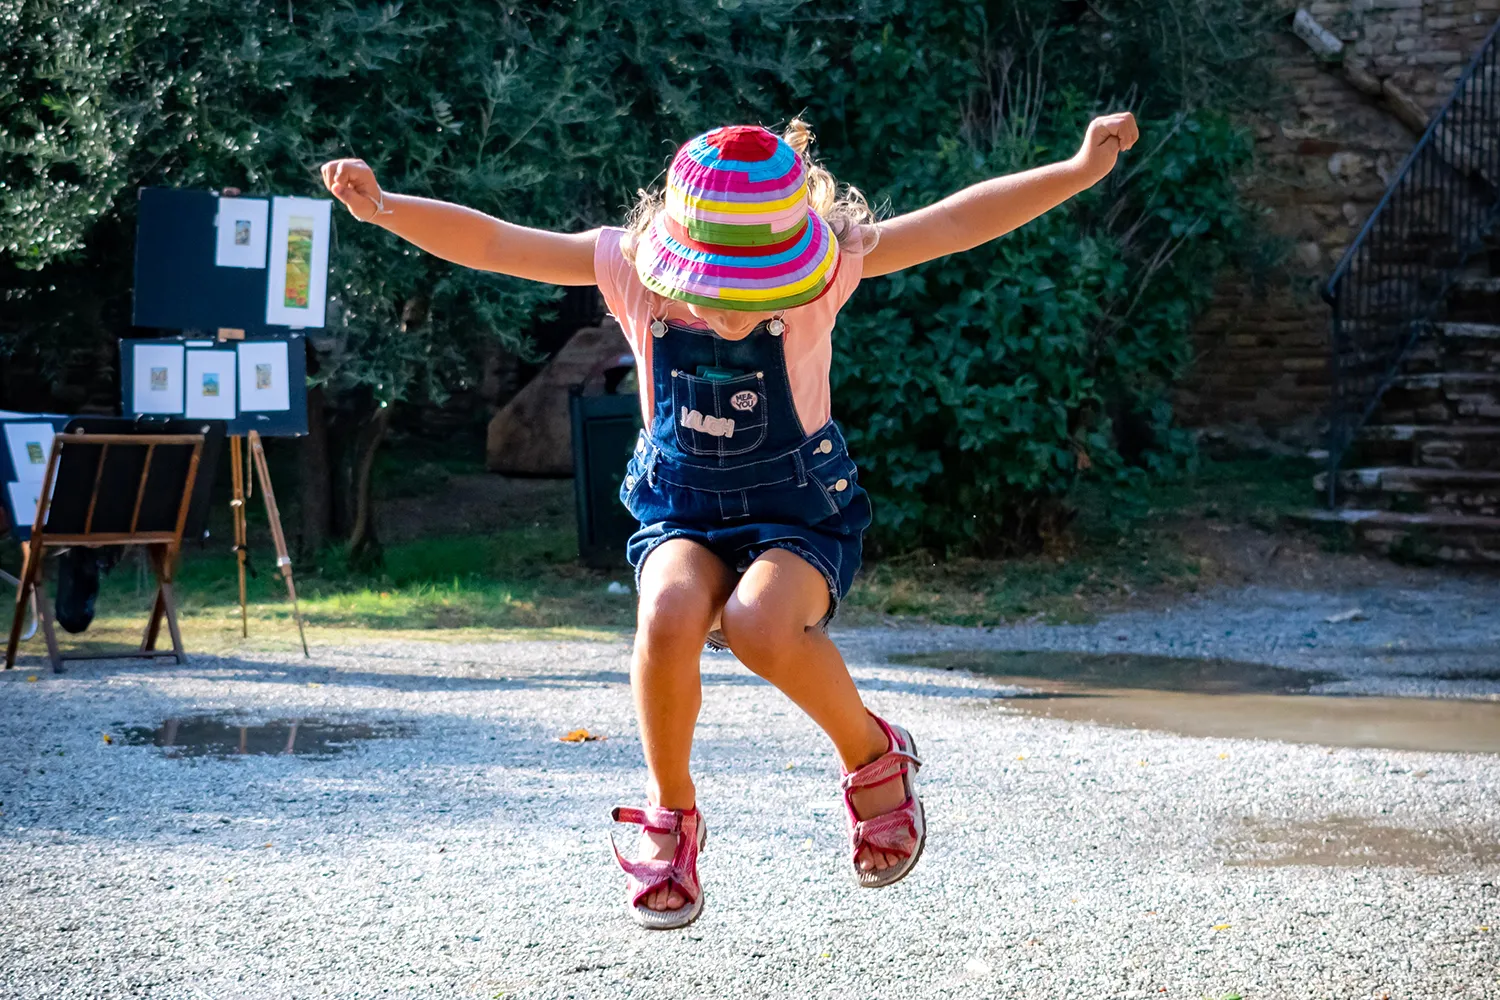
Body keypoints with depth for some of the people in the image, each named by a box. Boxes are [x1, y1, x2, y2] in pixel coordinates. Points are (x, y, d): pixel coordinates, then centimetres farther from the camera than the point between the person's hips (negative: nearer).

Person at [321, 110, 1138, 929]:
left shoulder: (824, 269, -16)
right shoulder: (629, 267, -13)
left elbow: (956, 222, -17)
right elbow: (491, 242, -15)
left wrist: (1080, 169, -22)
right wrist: (384, 208, -28)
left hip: (798, 510, -2)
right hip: (682, 512, 2)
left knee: (763, 624, -34)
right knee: (670, 615, -33)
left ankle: (873, 756, -2)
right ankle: (669, 813, -6)